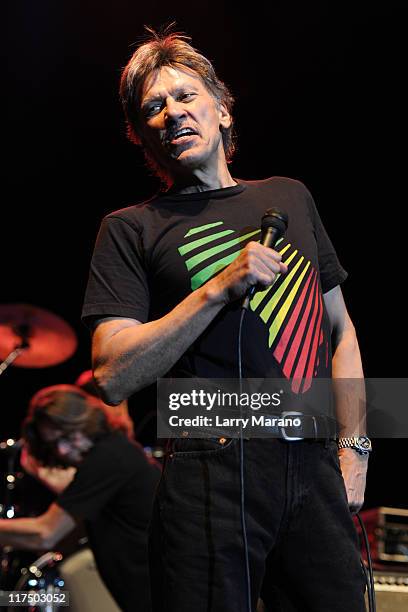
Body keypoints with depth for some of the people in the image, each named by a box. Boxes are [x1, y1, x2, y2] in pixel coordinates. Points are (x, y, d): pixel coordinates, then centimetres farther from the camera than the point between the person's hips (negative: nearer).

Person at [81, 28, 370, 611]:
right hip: (213, 471, -4)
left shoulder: (289, 196, 18)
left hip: (315, 469, 4)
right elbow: (114, 377, -7)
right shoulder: (131, 228, 5)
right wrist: (220, 288, -13)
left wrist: (353, 449, 9)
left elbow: (339, 329, 20)